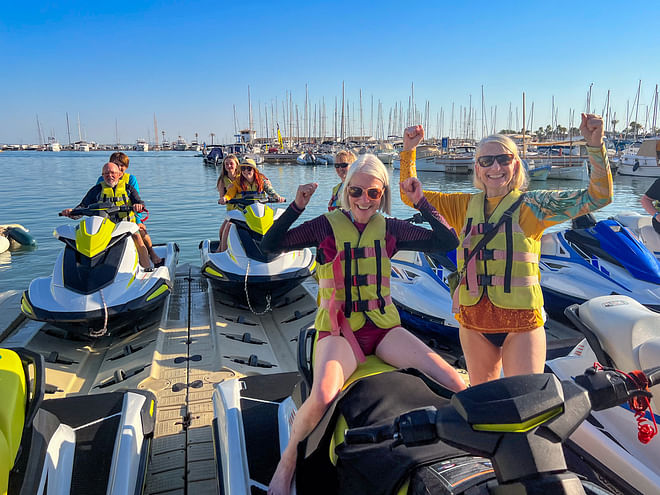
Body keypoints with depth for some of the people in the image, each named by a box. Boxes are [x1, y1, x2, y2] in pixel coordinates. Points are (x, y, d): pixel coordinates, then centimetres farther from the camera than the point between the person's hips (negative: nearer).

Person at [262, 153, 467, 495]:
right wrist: (297, 207, -11)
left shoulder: (389, 228, 7)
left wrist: (421, 203, -1)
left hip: (383, 327, 3)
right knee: (322, 396, -32)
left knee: (454, 382, -14)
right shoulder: (328, 226, 0)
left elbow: (447, 242, 6)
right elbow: (270, 245, -2)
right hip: (339, 330, -3)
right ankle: (286, 464, -5)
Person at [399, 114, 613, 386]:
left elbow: (597, 197, -10)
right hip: (473, 320, 4)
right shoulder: (464, 206, 6)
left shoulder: (531, 205, -4)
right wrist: (409, 149, 0)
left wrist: (595, 145, -22)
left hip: (521, 320, -3)